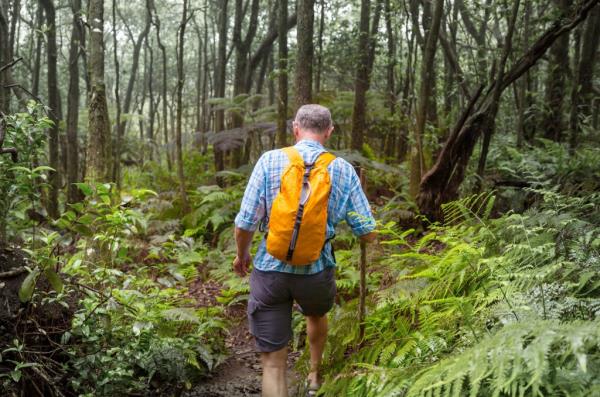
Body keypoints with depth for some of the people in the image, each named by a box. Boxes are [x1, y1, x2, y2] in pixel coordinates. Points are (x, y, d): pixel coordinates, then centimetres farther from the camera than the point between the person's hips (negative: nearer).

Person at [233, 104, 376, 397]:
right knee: (317, 315, 36)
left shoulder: (270, 160, -7)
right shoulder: (343, 169, -3)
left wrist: (242, 255, 11)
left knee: (273, 362, 7)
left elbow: (245, 223, -9)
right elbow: (368, 233, -1)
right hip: (317, 271, 2)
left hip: (270, 270, -2)